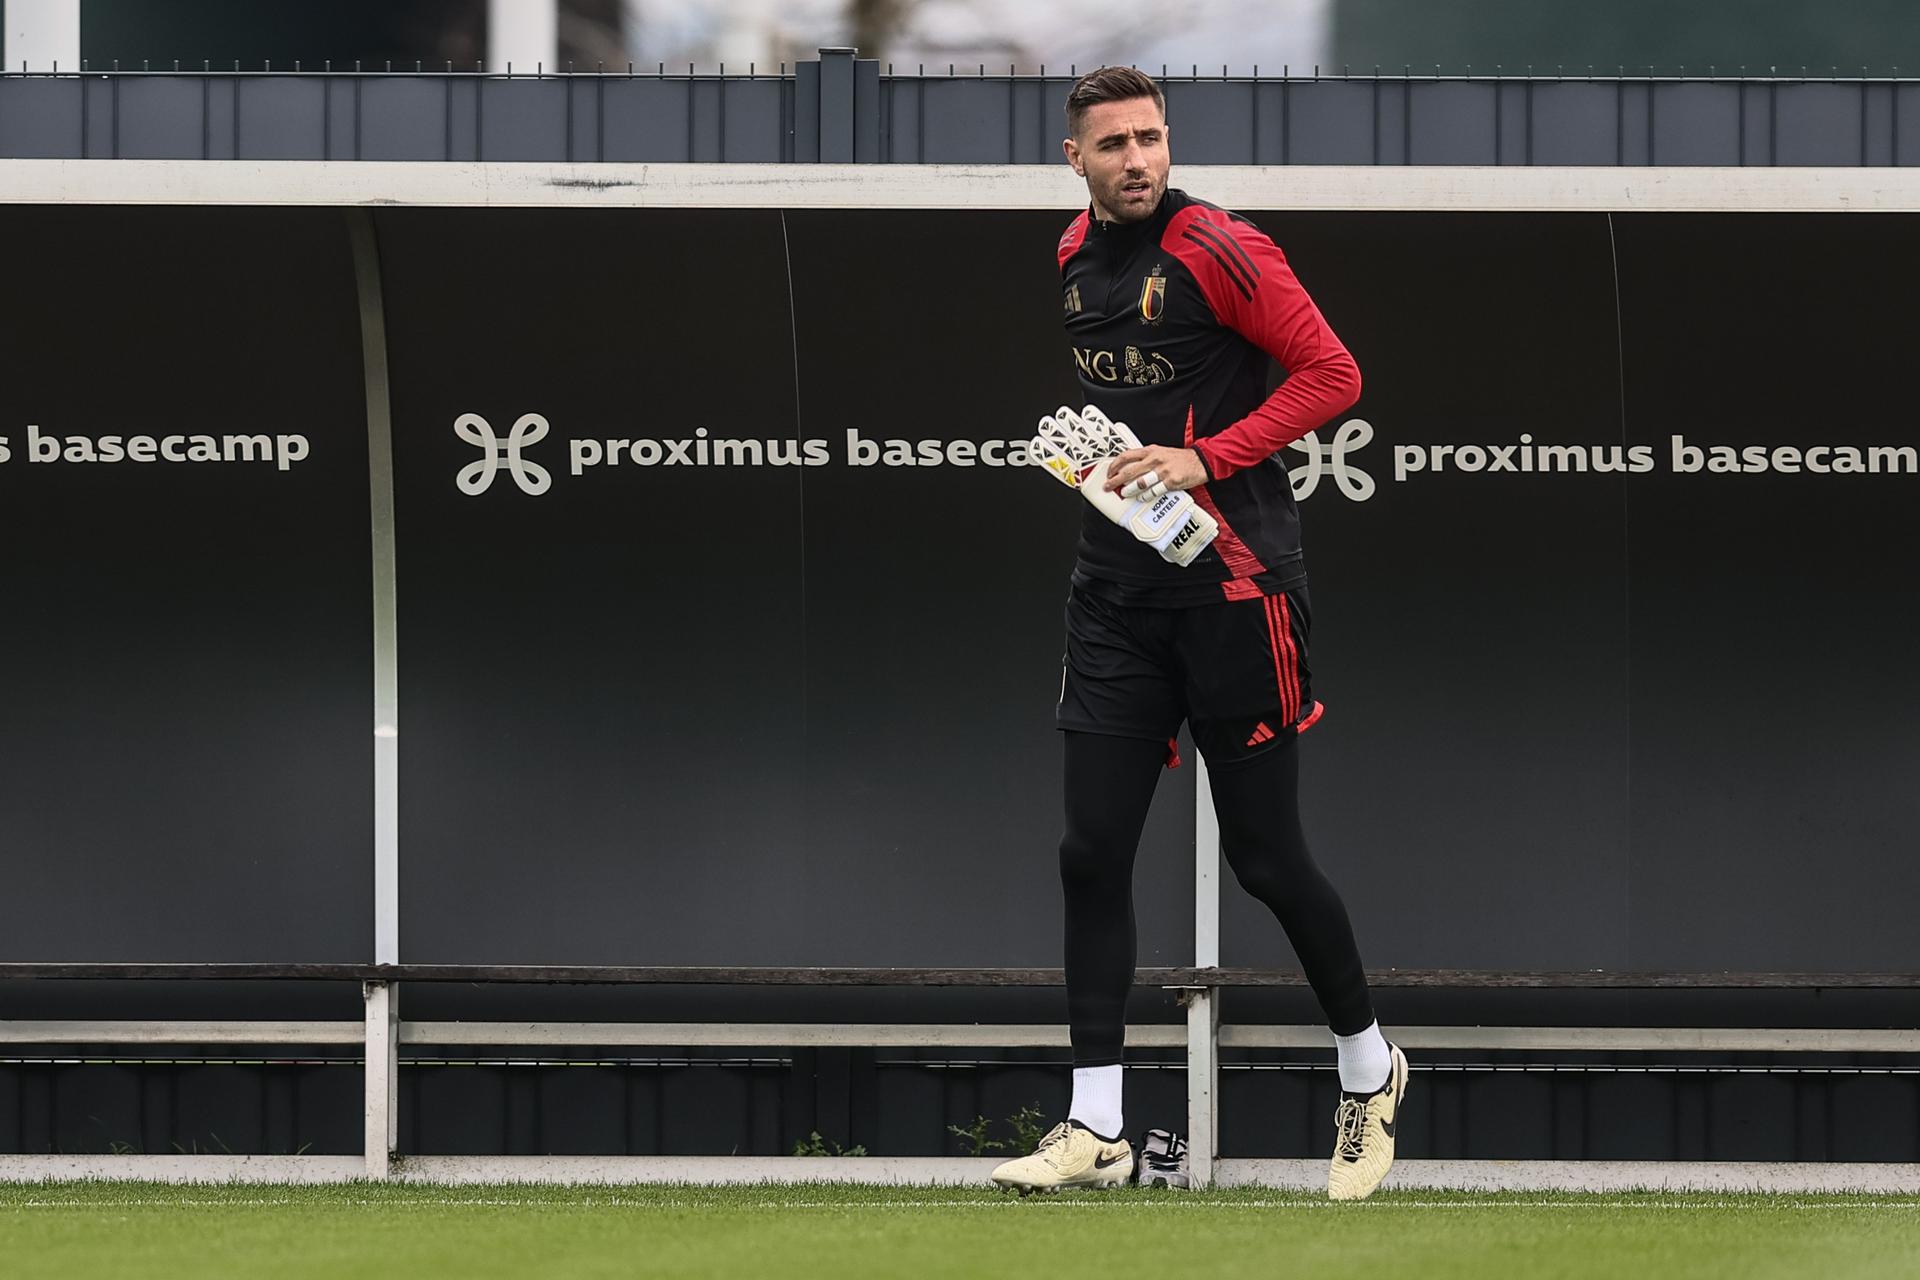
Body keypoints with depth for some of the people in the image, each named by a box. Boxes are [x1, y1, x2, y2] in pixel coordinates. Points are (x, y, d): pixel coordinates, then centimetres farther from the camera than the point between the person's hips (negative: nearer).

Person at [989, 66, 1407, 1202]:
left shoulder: (1217, 249, -12)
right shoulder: (1077, 255, 11)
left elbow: (1333, 374, -14)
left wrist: (1205, 459, -19)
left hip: (1234, 586, -6)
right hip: (1118, 587, 6)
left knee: (1266, 855, 0)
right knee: (1093, 851, 0)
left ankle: (1369, 1068, 22)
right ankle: (1097, 1129, 3)